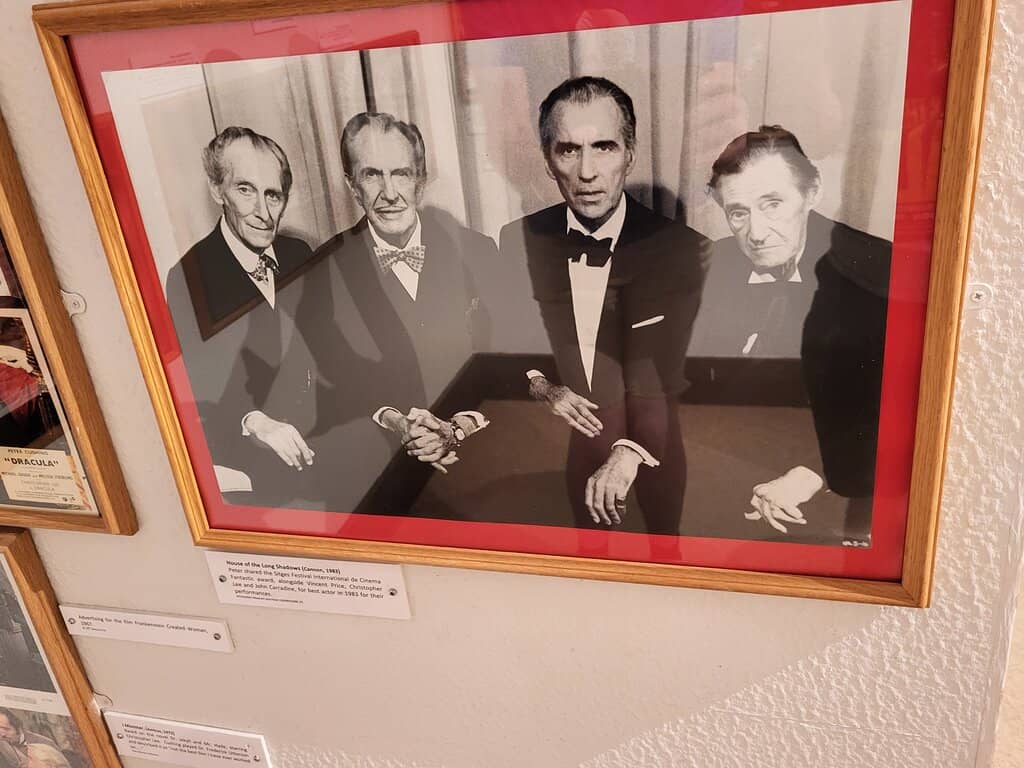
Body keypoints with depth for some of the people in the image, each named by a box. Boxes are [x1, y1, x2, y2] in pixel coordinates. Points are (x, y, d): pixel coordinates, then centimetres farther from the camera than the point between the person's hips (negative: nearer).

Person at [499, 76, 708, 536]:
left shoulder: (680, 247, -17)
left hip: (653, 453, -2)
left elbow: (674, 372, -23)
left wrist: (631, 452, -37)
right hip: (554, 449, 2)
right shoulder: (518, 240, -8)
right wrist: (540, 385, -16)